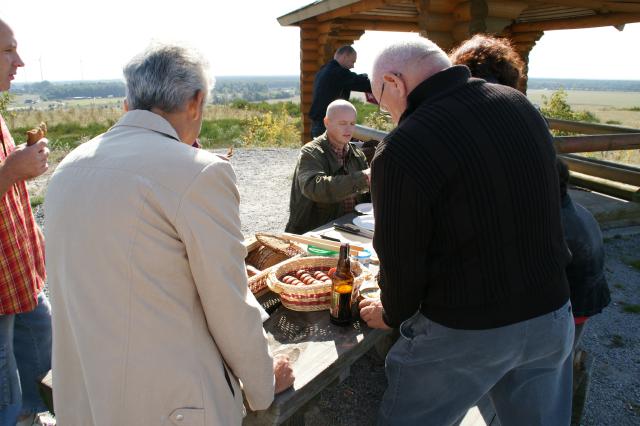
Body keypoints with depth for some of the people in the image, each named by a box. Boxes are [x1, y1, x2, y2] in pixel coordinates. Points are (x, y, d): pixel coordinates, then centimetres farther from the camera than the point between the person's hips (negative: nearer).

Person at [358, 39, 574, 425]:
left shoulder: (402, 152, -23)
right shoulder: (522, 106, -1)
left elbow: (402, 261, -16)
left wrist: (391, 314, 6)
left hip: (463, 330, -6)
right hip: (551, 313, 7)